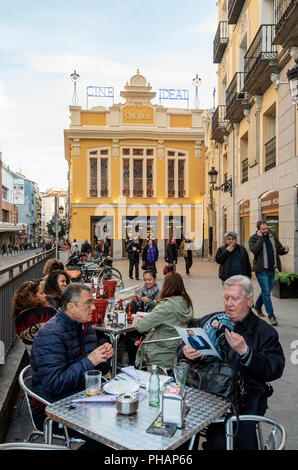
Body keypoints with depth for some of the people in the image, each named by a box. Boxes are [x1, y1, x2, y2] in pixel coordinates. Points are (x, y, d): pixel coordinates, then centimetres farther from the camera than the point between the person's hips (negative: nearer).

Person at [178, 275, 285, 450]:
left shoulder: (265, 331, 5)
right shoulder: (209, 321, 15)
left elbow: (275, 370, -6)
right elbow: (183, 348, 17)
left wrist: (244, 351, -20)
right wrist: (186, 352, -8)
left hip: (245, 397, -2)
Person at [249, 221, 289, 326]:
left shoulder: (272, 236, 10)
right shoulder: (253, 238, -6)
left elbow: (279, 249, 15)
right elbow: (254, 250, -24)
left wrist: (284, 250, -7)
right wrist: (260, 238, -20)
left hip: (272, 270, 6)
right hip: (261, 270, -6)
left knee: (267, 291, 19)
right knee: (266, 293, -7)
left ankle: (258, 306, 43)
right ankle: (271, 316, -2)